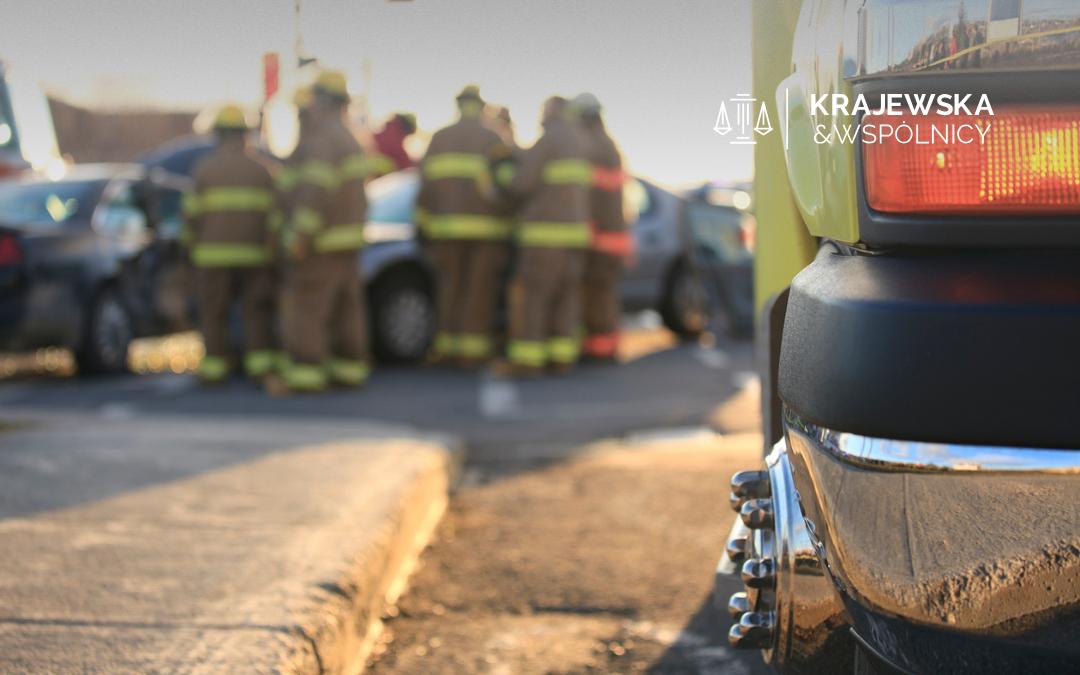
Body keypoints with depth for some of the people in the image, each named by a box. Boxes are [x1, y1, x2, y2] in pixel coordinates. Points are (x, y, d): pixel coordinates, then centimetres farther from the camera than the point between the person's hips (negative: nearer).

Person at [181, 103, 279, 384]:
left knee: (213, 312, 6)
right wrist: (273, 252, 2)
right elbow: (273, 213, -2)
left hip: (214, 255, -2)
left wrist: (191, 243, 10)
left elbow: (193, 212, -5)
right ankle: (260, 363, 0)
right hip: (254, 254, 2)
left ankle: (215, 365, 6)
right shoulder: (260, 169, 3)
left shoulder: (205, 168, -3)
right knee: (257, 310, 7)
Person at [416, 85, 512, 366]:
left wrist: (427, 224, 13)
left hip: (447, 227, 3)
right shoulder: (492, 138, -1)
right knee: (479, 290, 1)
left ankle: (447, 348, 9)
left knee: (450, 289, 10)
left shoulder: (438, 139, 8)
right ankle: (473, 350, -1)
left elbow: (425, 185, 5)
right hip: (485, 227, -3)